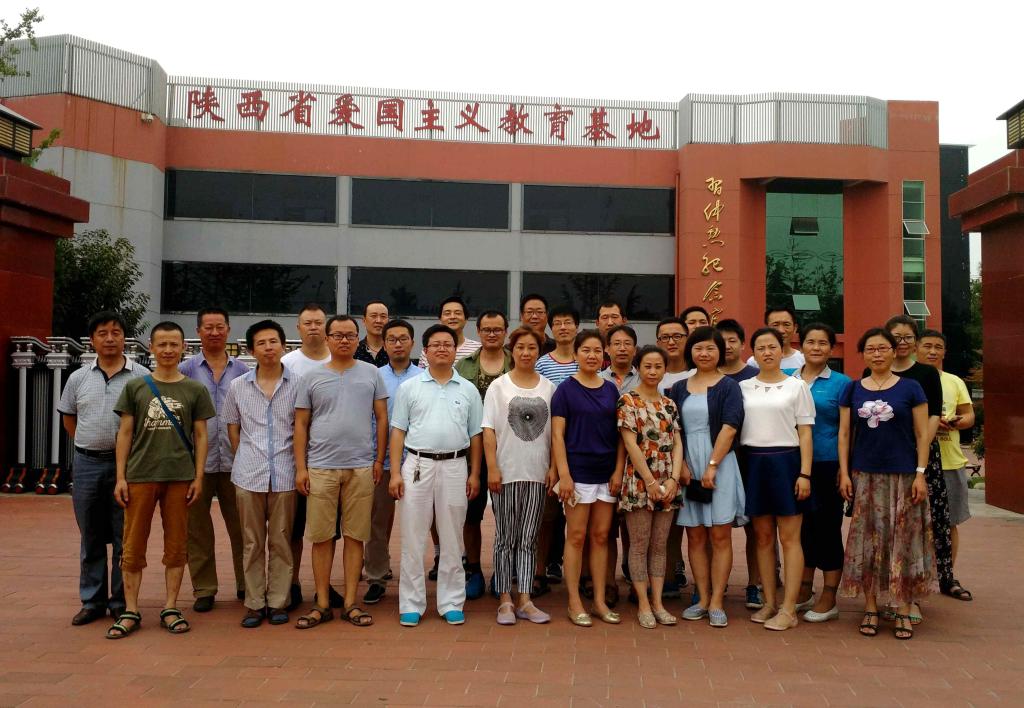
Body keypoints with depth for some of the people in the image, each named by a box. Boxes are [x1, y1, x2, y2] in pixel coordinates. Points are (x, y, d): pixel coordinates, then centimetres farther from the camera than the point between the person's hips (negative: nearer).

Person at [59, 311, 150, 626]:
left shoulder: (142, 376, -3)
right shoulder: (78, 378, 8)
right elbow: (68, 417, 19)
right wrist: (88, 445, 11)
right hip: (87, 464, 3)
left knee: (125, 538, 3)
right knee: (91, 538, 12)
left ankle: (121, 603, 13)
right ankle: (92, 601, 22)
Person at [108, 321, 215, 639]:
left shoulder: (195, 390, 6)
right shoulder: (135, 387, 6)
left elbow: (200, 436, 7)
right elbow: (125, 433, 6)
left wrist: (198, 477, 0)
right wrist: (120, 477, 1)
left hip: (180, 477, 0)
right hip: (140, 476, 0)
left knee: (176, 544, 6)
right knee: (133, 544, 4)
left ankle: (170, 608, 16)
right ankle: (131, 611, 15)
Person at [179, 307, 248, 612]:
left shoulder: (243, 370, 9)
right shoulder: (186, 369, 4)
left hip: (234, 459, 1)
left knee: (241, 526, 7)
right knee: (198, 528, 6)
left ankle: (246, 585, 19)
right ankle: (204, 589, 17)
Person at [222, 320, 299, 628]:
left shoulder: (297, 384, 1)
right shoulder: (238, 387, 6)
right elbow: (233, 429, 13)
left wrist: (297, 464, 3)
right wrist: (245, 460, 8)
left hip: (284, 475, -1)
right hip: (248, 475, 2)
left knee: (281, 541, 5)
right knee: (252, 542, 8)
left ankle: (278, 602, 17)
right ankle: (254, 603, 18)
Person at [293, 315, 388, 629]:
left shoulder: (371, 373, 7)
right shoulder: (312, 377, 6)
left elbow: (382, 418, 8)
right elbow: (301, 424, 6)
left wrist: (379, 459, 2)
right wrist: (301, 467, -1)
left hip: (361, 467, 0)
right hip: (321, 467, 0)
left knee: (355, 535, 5)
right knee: (321, 536, 4)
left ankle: (351, 603, 15)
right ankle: (322, 604, 15)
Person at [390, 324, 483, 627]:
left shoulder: (468, 390, 8)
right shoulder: (409, 387, 5)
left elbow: (475, 435, 10)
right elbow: (398, 431, 3)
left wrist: (474, 474, 3)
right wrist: (395, 472, -4)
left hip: (455, 466, 1)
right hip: (417, 465, -1)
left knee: (452, 539, 8)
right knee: (413, 537, 3)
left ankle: (451, 602, 18)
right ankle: (411, 604, 13)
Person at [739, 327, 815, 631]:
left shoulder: (796, 386, 2)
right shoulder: (743, 387, 9)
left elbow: (805, 433, 0)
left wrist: (804, 473, -8)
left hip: (786, 461, -3)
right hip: (754, 462, 3)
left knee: (789, 538, -1)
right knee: (763, 537, 9)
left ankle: (788, 609, 4)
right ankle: (769, 603, 19)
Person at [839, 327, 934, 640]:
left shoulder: (910, 388, 2)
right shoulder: (853, 390, 7)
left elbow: (922, 434, 1)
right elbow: (844, 433, 8)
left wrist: (921, 474, -6)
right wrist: (844, 473, 1)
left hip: (902, 476, -2)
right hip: (864, 476, 2)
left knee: (903, 541, 1)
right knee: (867, 541, 5)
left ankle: (903, 610, 11)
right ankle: (870, 608, 14)